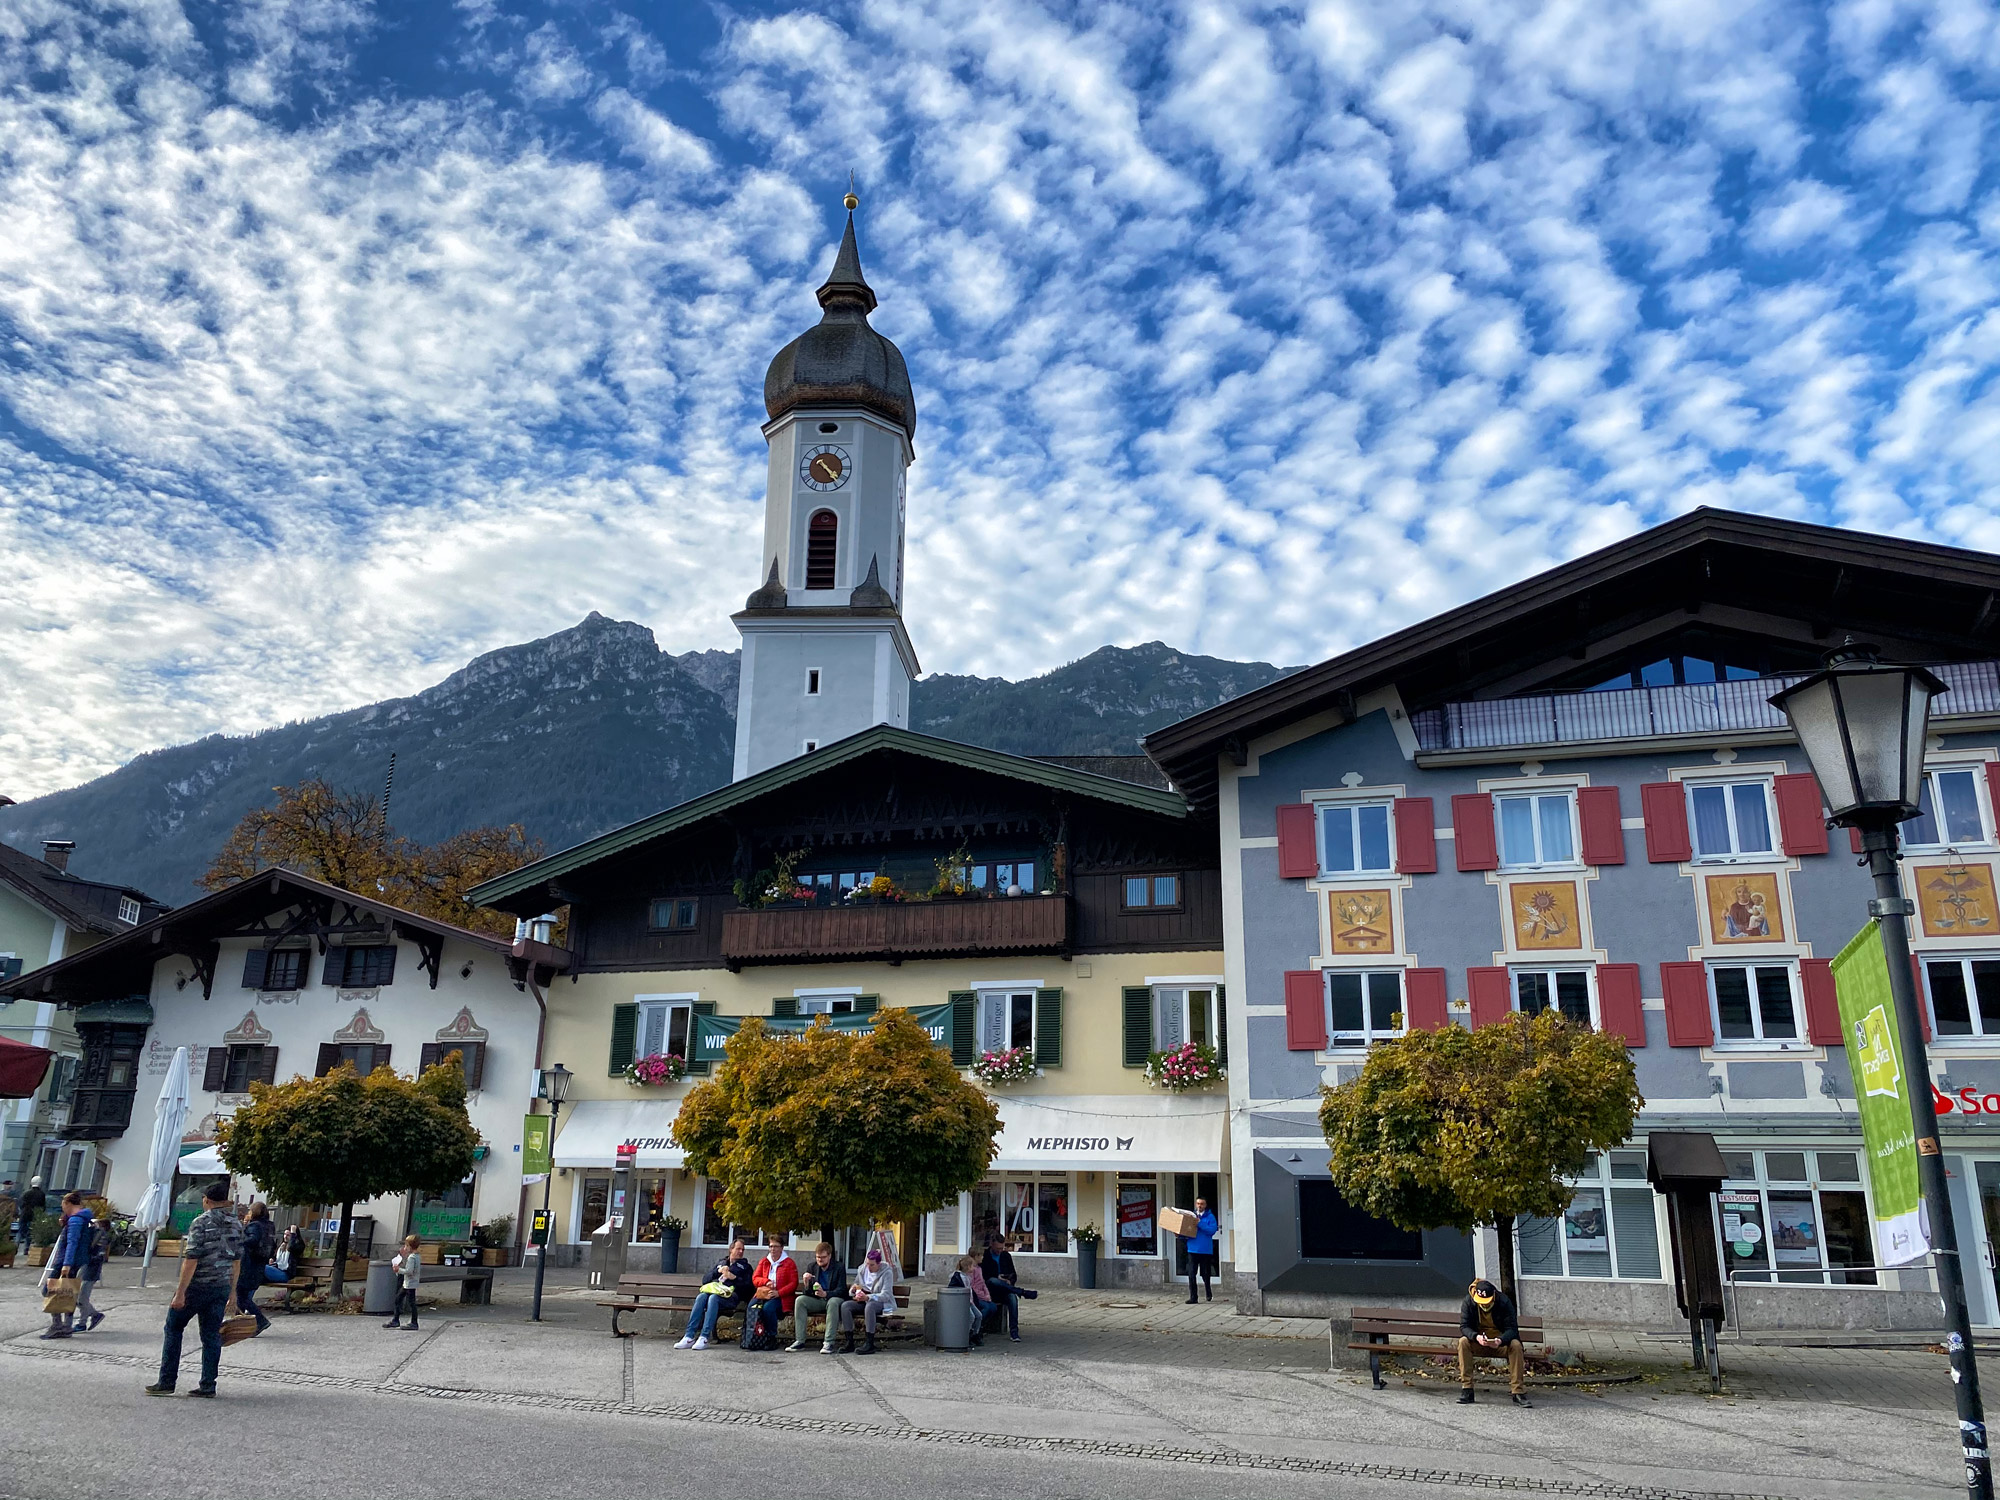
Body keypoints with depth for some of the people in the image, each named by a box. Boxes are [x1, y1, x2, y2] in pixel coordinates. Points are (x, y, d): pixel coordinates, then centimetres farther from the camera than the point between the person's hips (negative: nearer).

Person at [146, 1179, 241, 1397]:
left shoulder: (201, 1223, -11)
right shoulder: (236, 1225, 9)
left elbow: (191, 1259, -17)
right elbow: (236, 1261, 12)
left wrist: (180, 1292, -16)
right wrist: (231, 1293, 17)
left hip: (198, 1286, -5)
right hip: (222, 1287, 5)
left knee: (173, 1329, 10)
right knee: (212, 1335, 9)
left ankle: (167, 1381, 10)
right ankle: (208, 1385, 8)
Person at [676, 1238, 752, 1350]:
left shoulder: (745, 1266, 22)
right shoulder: (720, 1263, 32)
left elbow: (748, 1285, 5)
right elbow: (705, 1280, 20)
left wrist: (734, 1277, -6)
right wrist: (718, 1271, 6)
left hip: (730, 1294, -3)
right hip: (713, 1289, 3)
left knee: (713, 1298, -35)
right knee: (701, 1297, -30)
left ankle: (704, 1338, -42)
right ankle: (689, 1336, -36)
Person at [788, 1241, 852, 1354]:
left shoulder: (839, 1268, -7)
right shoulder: (811, 1267, 4)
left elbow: (841, 1290, -15)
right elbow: (807, 1294, 2)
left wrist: (825, 1294, -34)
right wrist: (806, 1284, -22)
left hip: (835, 1299, -4)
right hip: (817, 1301, 4)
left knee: (833, 1302, -37)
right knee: (800, 1300, -22)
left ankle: (829, 1342, -37)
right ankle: (800, 1341, -24)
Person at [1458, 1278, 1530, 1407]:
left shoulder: (1504, 1302, -16)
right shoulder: (1469, 1301, -13)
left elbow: (1512, 1329, -18)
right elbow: (1464, 1326, -15)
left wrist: (1500, 1341, -39)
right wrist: (1476, 1337, -38)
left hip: (1501, 1340, 0)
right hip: (1477, 1340, 1)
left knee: (1516, 1345, -31)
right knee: (1463, 1342, -30)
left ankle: (1519, 1393, -26)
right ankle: (1467, 1390, -27)